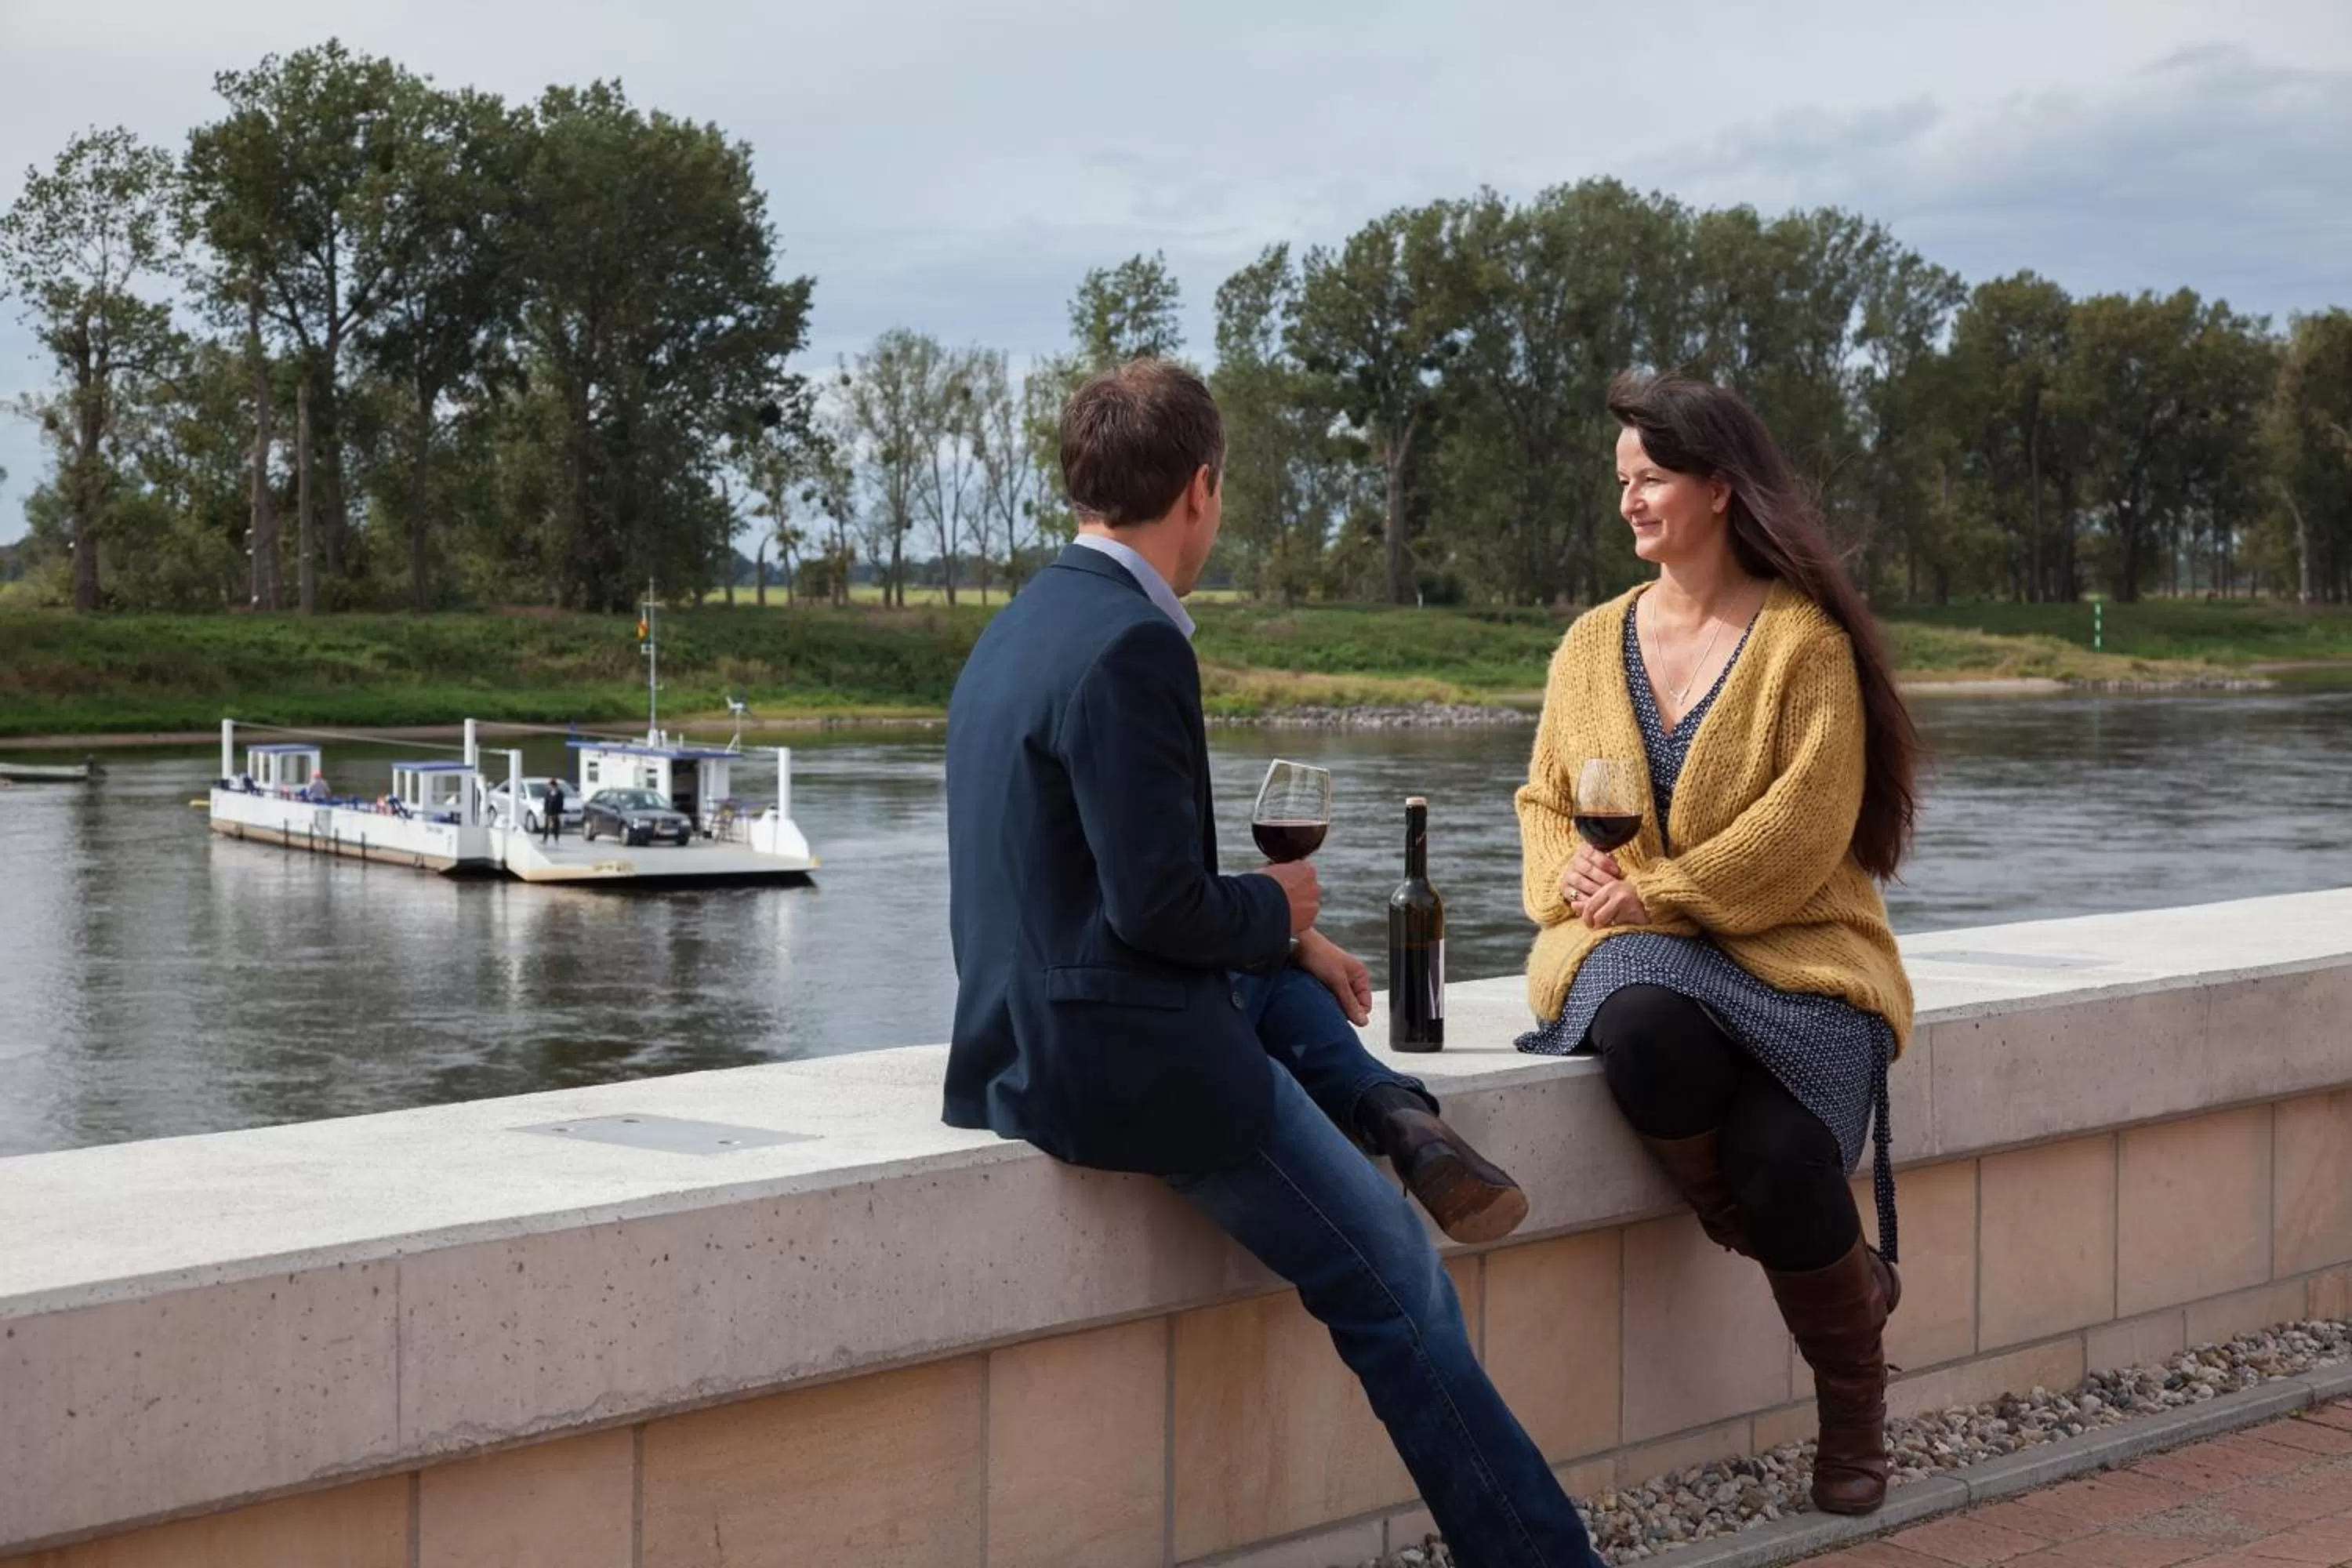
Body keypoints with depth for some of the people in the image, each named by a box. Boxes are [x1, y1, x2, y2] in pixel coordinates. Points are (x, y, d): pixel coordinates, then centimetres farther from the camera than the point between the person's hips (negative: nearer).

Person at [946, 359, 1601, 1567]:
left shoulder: (1024, 627, 11)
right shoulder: (1132, 647, -19)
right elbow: (1158, 907, -22)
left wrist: (1278, 931, 12)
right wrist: (1277, 909, -2)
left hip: (1029, 1035, 9)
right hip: (1121, 1060, -9)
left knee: (1282, 980, 32)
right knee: (1393, 1284, 1)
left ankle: (1398, 1118, 10)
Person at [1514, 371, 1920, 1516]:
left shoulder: (1803, 638, -3)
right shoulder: (1593, 643, 14)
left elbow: (1802, 826, -11)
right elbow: (1545, 799, 17)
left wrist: (1660, 893, -17)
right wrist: (1568, 874, -6)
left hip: (1787, 949, -3)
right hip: (1633, 950, 3)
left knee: (1780, 1150, -30)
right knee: (1645, 1034, -36)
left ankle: (1853, 1396, 3)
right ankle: (1816, 1262, -9)